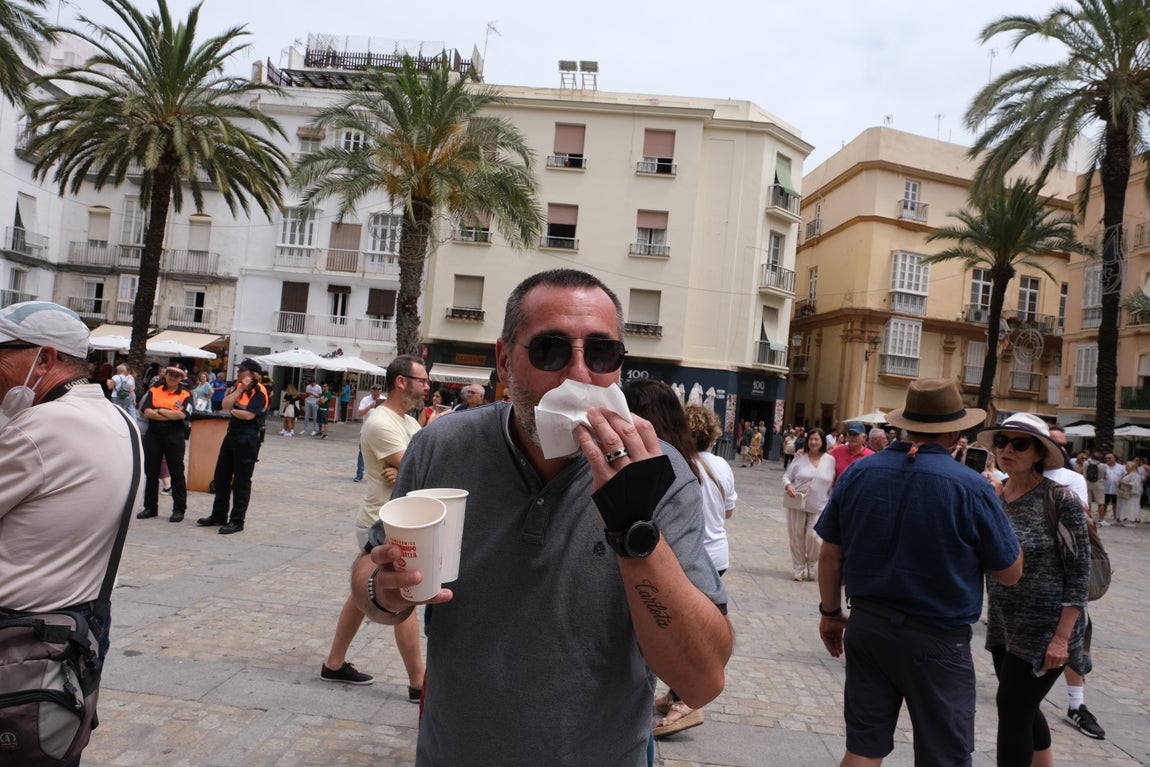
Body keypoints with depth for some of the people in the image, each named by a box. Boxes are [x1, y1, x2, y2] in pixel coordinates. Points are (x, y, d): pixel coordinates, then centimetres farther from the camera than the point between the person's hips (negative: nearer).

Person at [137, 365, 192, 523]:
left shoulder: (185, 395, 3)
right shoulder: (154, 391, 9)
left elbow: (182, 415, -14)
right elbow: (147, 412, -5)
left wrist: (159, 411, -7)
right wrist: (172, 415, -10)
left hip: (175, 436, -3)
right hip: (153, 435, 3)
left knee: (177, 472, 1)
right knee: (151, 471, 9)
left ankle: (179, 509, 8)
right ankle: (150, 507, 22)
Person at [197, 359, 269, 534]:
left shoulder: (259, 392, -11)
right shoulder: (238, 387, 11)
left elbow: (248, 415, -20)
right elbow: (225, 404, -2)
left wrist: (233, 411, -3)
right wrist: (239, 389, -9)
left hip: (248, 438, -9)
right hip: (232, 434, 9)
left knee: (241, 480, -2)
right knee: (221, 477, 16)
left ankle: (237, 521, 6)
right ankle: (218, 516, 29)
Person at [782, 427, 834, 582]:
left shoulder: (830, 460, 1)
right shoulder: (800, 459, 2)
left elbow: (835, 484, 6)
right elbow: (786, 476, 6)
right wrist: (788, 485, -16)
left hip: (818, 507, -1)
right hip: (797, 504, 1)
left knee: (813, 537, -8)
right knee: (797, 538, 6)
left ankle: (813, 568, 16)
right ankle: (798, 569, 20)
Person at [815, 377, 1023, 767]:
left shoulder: (858, 473, -3)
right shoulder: (972, 487, -15)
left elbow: (830, 556, 2)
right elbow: (1010, 572, -3)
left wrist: (830, 612, 16)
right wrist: (993, 505, 8)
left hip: (867, 626, 4)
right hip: (936, 639, -3)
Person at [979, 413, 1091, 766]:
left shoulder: (1060, 498, -15)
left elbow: (1079, 574, -13)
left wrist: (1062, 637, -16)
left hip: (1045, 629, -6)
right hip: (1003, 625, 6)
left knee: (1012, 710, -1)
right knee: (1023, 710, 18)